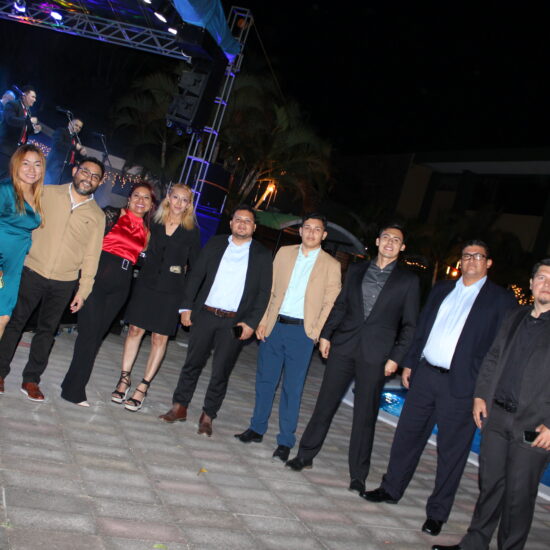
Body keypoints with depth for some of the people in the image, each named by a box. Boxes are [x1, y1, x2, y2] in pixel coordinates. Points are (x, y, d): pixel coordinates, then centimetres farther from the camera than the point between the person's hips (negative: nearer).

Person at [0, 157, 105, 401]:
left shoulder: (97, 216, 4)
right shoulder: (47, 193, 2)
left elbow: (91, 255, 5)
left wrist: (83, 289, 2)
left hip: (64, 283, 1)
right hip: (32, 271, -1)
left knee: (46, 331, 9)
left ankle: (31, 379, 22)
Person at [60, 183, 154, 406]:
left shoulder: (146, 231, 13)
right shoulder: (113, 214, 1)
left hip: (120, 286, 5)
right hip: (98, 276, -4)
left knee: (97, 335, 9)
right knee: (89, 332, -7)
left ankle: (73, 385, 20)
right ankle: (74, 390, 3)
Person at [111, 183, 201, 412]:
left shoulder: (192, 231, -2)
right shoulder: (155, 223, 4)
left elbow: (195, 265, 1)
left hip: (171, 290, -2)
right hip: (146, 283, 2)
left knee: (160, 338, 2)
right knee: (135, 330, 4)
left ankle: (143, 387, 10)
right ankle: (124, 378, 18)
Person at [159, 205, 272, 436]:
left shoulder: (262, 255, 1)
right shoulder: (215, 244, 6)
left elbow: (264, 292, -1)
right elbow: (196, 276, 6)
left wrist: (251, 322, -8)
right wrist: (186, 306, -1)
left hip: (235, 323, -2)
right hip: (204, 315, 2)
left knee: (221, 371, 4)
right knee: (192, 363, 10)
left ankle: (208, 416, 18)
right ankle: (179, 408, 24)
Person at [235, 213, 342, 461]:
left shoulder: (331, 265, 0)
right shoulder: (284, 253, 7)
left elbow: (330, 304, -2)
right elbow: (270, 289, 7)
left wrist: (316, 334, -10)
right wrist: (262, 320, 0)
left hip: (302, 332, -3)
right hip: (274, 326, 3)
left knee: (292, 387, 3)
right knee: (265, 380, 12)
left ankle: (285, 441, 15)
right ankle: (257, 428, 28)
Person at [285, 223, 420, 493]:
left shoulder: (408, 281, 2)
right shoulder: (356, 270, 10)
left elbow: (409, 325, 1)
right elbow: (340, 306, 13)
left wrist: (396, 357, -6)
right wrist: (326, 334, 5)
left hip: (375, 355, -2)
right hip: (344, 347, 3)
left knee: (365, 416, 5)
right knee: (325, 404, 8)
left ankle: (358, 475, 16)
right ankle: (306, 455, 24)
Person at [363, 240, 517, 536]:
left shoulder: (501, 300, -2)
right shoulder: (441, 289, 13)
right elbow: (421, 328, 16)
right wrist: (409, 363, 11)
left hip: (461, 384, -4)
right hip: (425, 375, 5)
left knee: (452, 450, 5)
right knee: (407, 434, 14)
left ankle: (437, 512, 19)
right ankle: (391, 489, 31)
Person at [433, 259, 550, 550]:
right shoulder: (515, 318, 12)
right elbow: (492, 358, 17)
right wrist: (480, 395, 8)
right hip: (496, 416, 5)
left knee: (519, 494, 7)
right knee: (489, 484, 16)